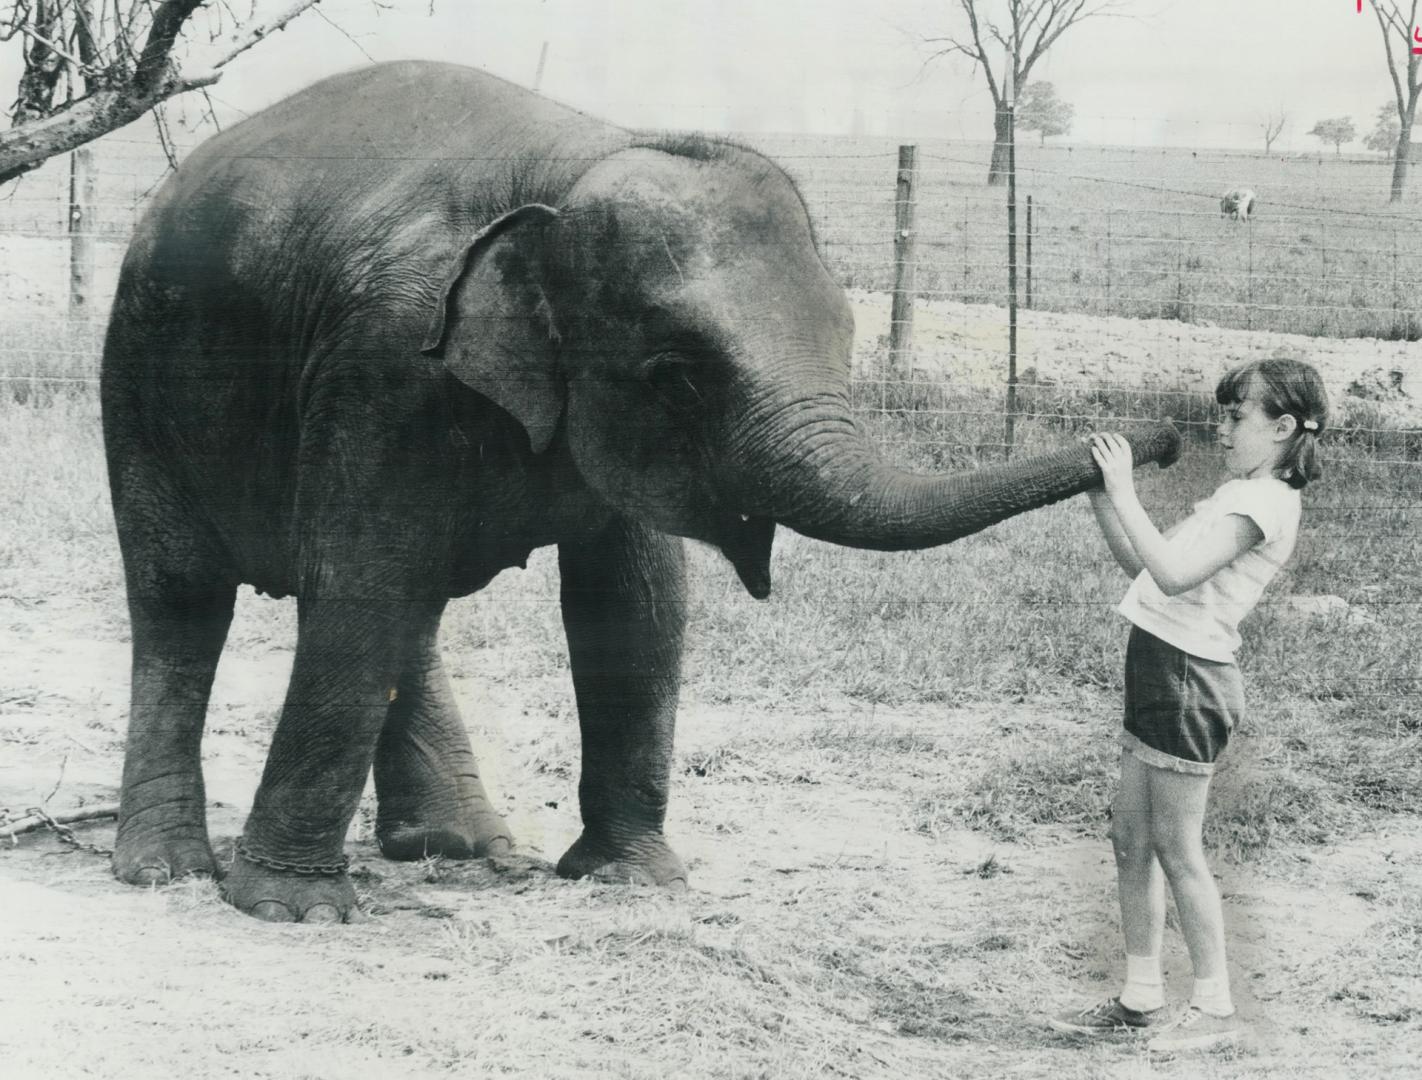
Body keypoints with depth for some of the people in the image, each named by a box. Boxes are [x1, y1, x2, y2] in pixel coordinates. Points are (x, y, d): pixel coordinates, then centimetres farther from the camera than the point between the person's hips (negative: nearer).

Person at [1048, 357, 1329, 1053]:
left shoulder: (1265, 501, -14)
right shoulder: (1239, 495, 18)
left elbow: (1174, 573, -26)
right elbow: (1143, 566, 18)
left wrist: (1123, 492, -21)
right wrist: (1102, 500, 7)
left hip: (1187, 677, -10)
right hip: (1160, 671, 10)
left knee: (1176, 849, -4)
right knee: (1132, 839, 11)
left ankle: (1215, 1009, 5)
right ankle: (1140, 1000, 18)